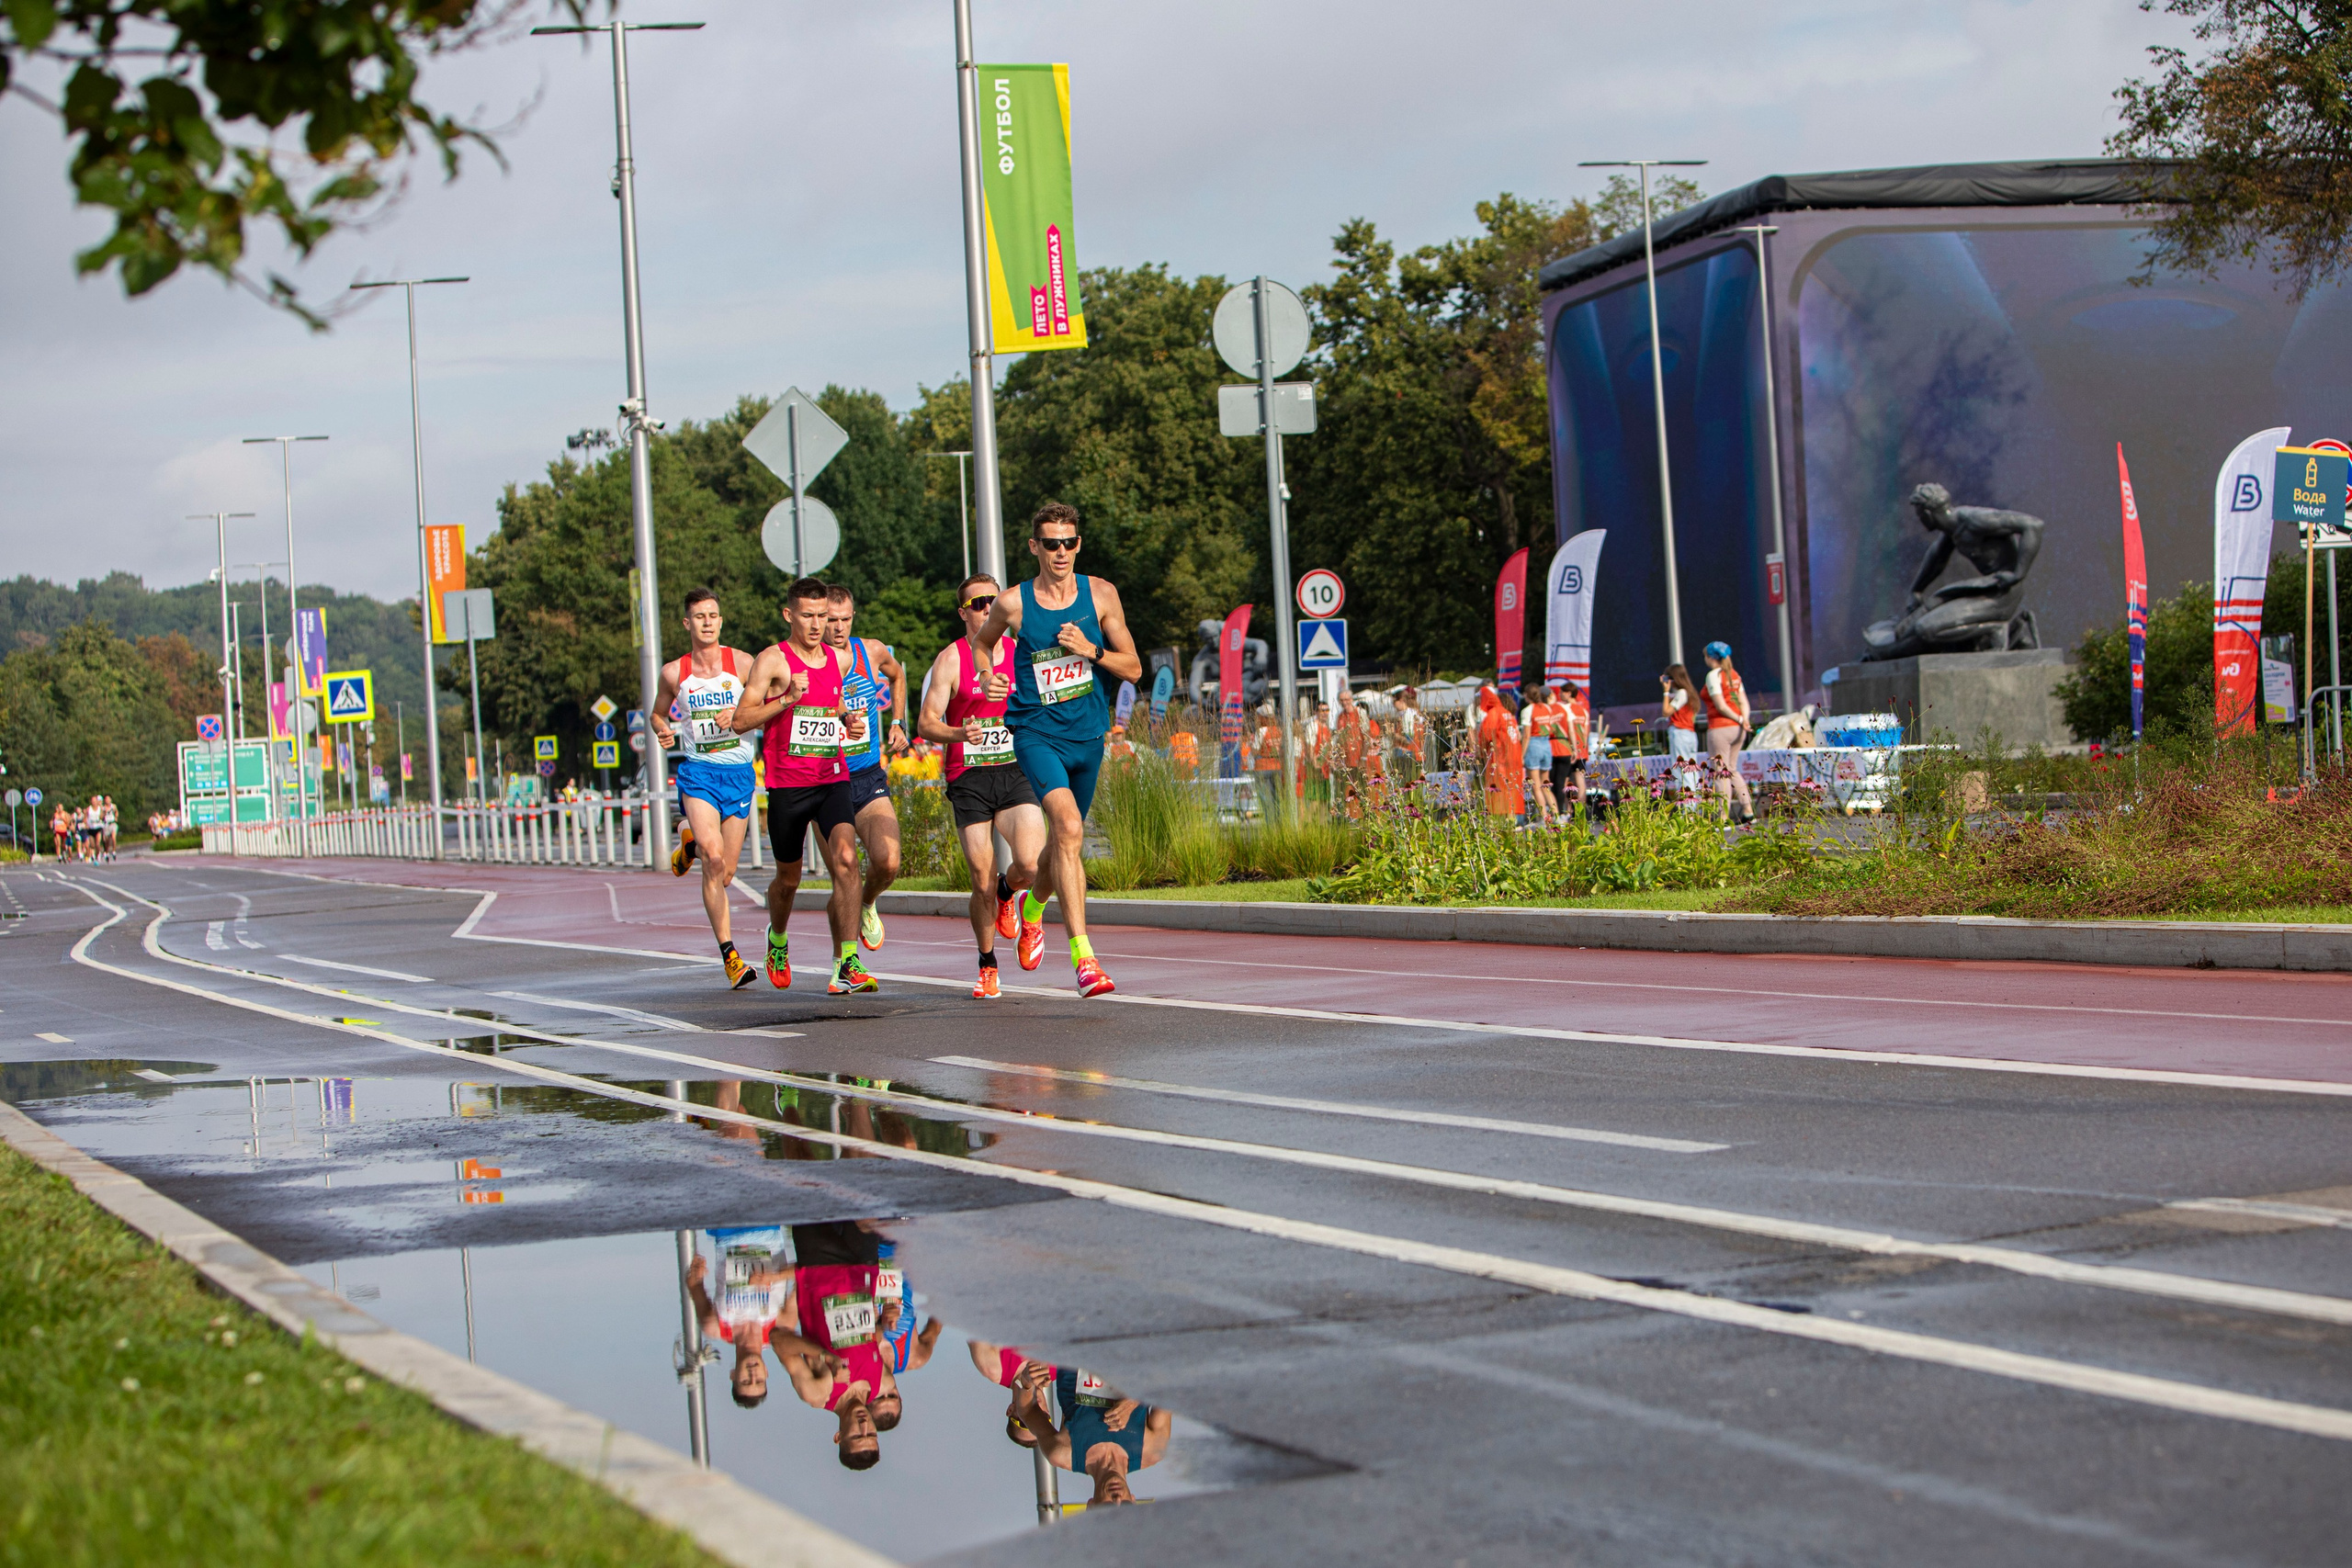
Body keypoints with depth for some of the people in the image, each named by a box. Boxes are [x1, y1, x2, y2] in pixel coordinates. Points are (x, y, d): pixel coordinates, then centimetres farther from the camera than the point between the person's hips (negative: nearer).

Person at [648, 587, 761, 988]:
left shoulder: (741, 663, -1)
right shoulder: (674, 673, 3)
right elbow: (658, 714, 19)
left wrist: (738, 716, -17)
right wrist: (663, 733, -4)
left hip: (739, 772, 1)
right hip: (696, 771, -1)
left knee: (725, 874, 5)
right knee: (714, 859, -23)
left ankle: (691, 844, 40)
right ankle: (729, 953, -12)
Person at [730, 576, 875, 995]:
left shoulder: (840, 660, 10)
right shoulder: (773, 660, -5)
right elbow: (741, 721, -11)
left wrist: (850, 724, 10)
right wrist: (787, 699, -22)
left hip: (833, 779, 2)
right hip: (788, 784, -2)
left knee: (845, 858, -20)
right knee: (788, 878, 11)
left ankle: (847, 965, -23)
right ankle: (777, 938, 45)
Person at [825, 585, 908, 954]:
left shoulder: (873, 653, 1)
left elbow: (897, 677, 25)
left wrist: (897, 723, 18)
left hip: (870, 778, 2)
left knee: (887, 862, -15)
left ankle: (868, 905, 20)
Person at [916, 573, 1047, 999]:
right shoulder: (951, 659, 0)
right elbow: (926, 722, -6)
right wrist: (960, 733, -25)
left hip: (1016, 771, 2)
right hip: (968, 777, -2)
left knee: (1032, 863, -20)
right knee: (982, 882, -3)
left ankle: (1009, 892, 17)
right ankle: (987, 967, 17)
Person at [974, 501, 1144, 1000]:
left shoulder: (1100, 595, 0)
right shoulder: (1013, 604, -4)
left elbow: (1133, 668, 2)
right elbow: (981, 641, 19)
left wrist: (1090, 651, -14)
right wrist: (988, 677, -1)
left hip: (1087, 735, 4)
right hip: (1036, 733, -4)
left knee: (1065, 838, 18)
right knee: (1068, 827, -25)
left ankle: (1033, 906, 53)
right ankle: (1082, 956, -29)